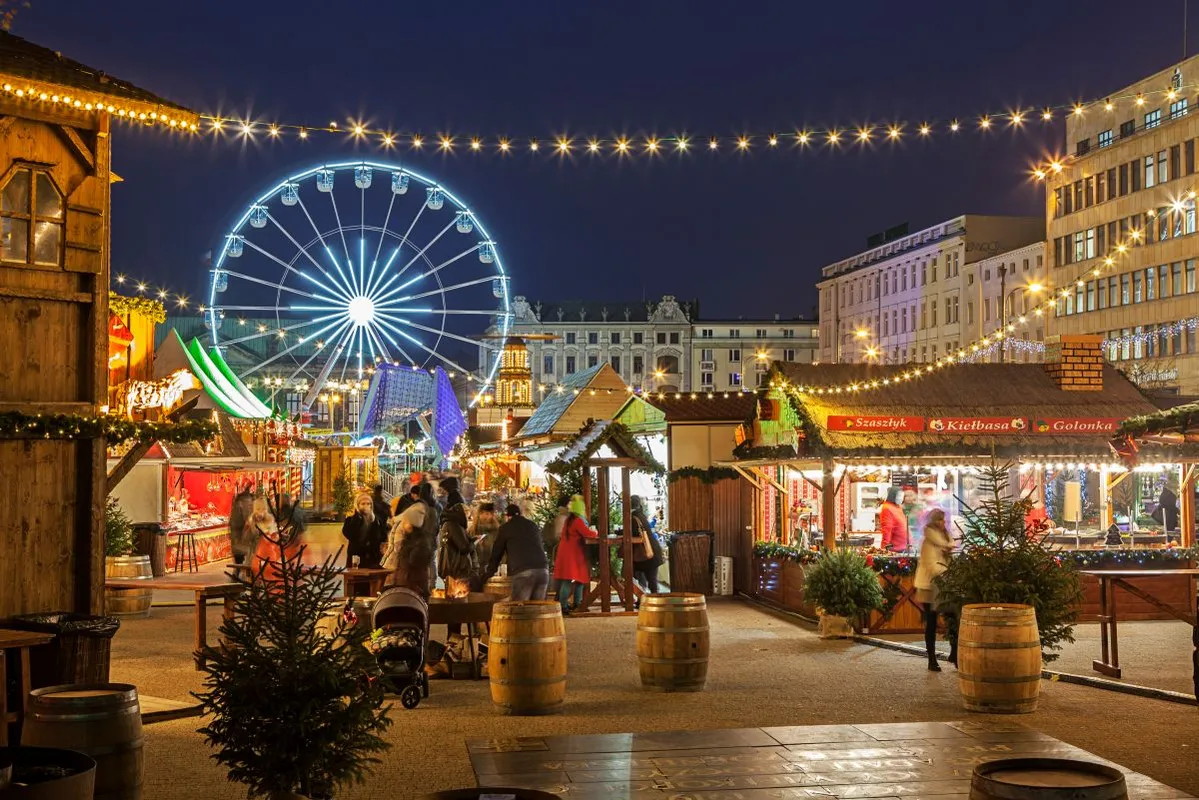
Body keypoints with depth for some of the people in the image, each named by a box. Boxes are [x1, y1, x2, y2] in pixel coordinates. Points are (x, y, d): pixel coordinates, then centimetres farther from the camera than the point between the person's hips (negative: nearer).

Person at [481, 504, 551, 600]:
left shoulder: (505, 528, 12)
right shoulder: (533, 525, 25)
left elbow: (496, 553, 16)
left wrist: (488, 574, 28)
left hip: (522, 572, -4)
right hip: (543, 570, 4)